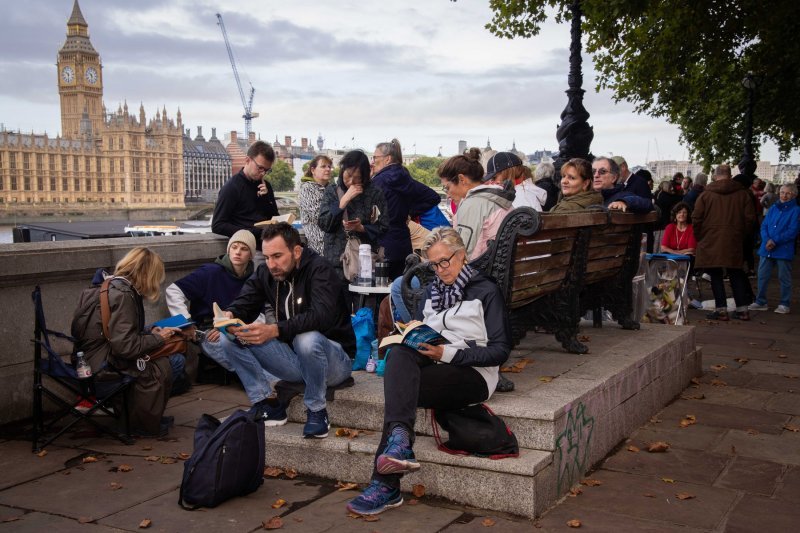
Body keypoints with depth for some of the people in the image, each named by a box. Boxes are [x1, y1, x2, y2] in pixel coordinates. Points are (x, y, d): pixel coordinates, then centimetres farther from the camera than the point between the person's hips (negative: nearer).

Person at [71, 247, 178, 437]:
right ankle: (146, 427, 5)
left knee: (162, 362, 4)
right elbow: (125, 346, -26)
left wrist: (151, 333, 8)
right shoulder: (123, 295, -20)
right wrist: (158, 339, -12)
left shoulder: (114, 287, 10)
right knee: (159, 369, -13)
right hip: (101, 364, -10)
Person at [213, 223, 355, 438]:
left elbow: (321, 316, -33)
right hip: (293, 360, 6)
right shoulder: (265, 273, 3)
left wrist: (273, 330, -45)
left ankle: (317, 411, -17)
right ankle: (268, 404, -5)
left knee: (308, 339, -41)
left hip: (335, 360, -6)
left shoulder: (320, 269, -18)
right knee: (228, 338, -10)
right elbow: (244, 303, -4)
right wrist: (229, 315, -29)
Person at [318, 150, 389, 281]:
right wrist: (344, 200, -9)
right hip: (336, 260, 1)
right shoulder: (332, 191, 8)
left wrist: (361, 228, -15)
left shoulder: (374, 193, 3)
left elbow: (383, 227, 1)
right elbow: (324, 224, -3)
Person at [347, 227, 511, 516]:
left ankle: (385, 484, -34)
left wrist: (448, 353, -15)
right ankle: (400, 442, -46)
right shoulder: (433, 291, 23)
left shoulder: (486, 292, 3)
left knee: (398, 389, -30)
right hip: (434, 365, 5)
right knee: (398, 353, -30)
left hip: (471, 373, -5)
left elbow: (500, 350, -5)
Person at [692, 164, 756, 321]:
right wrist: (742, 234, 15)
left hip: (710, 241, -2)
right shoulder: (742, 194, 4)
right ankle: (742, 309, 13)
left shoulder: (706, 194, -2)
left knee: (716, 275, 3)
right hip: (734, 242, 2)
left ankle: (721, 309, 1)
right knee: (736, 274, 12)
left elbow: (696, 218, -3)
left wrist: (699, 236, 9)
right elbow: (750, 218, 4)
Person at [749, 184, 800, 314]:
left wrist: (775, 241, -18)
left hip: (784, 250, -5)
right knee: (762, 276, 8)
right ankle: (760, 302, 19)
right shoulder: (773, 208, 11)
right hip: (766, 249, 5)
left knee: (784, 278, 4)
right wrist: (767, 240, -12)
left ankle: (785, 304, 14)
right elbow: (764, 225, 6)